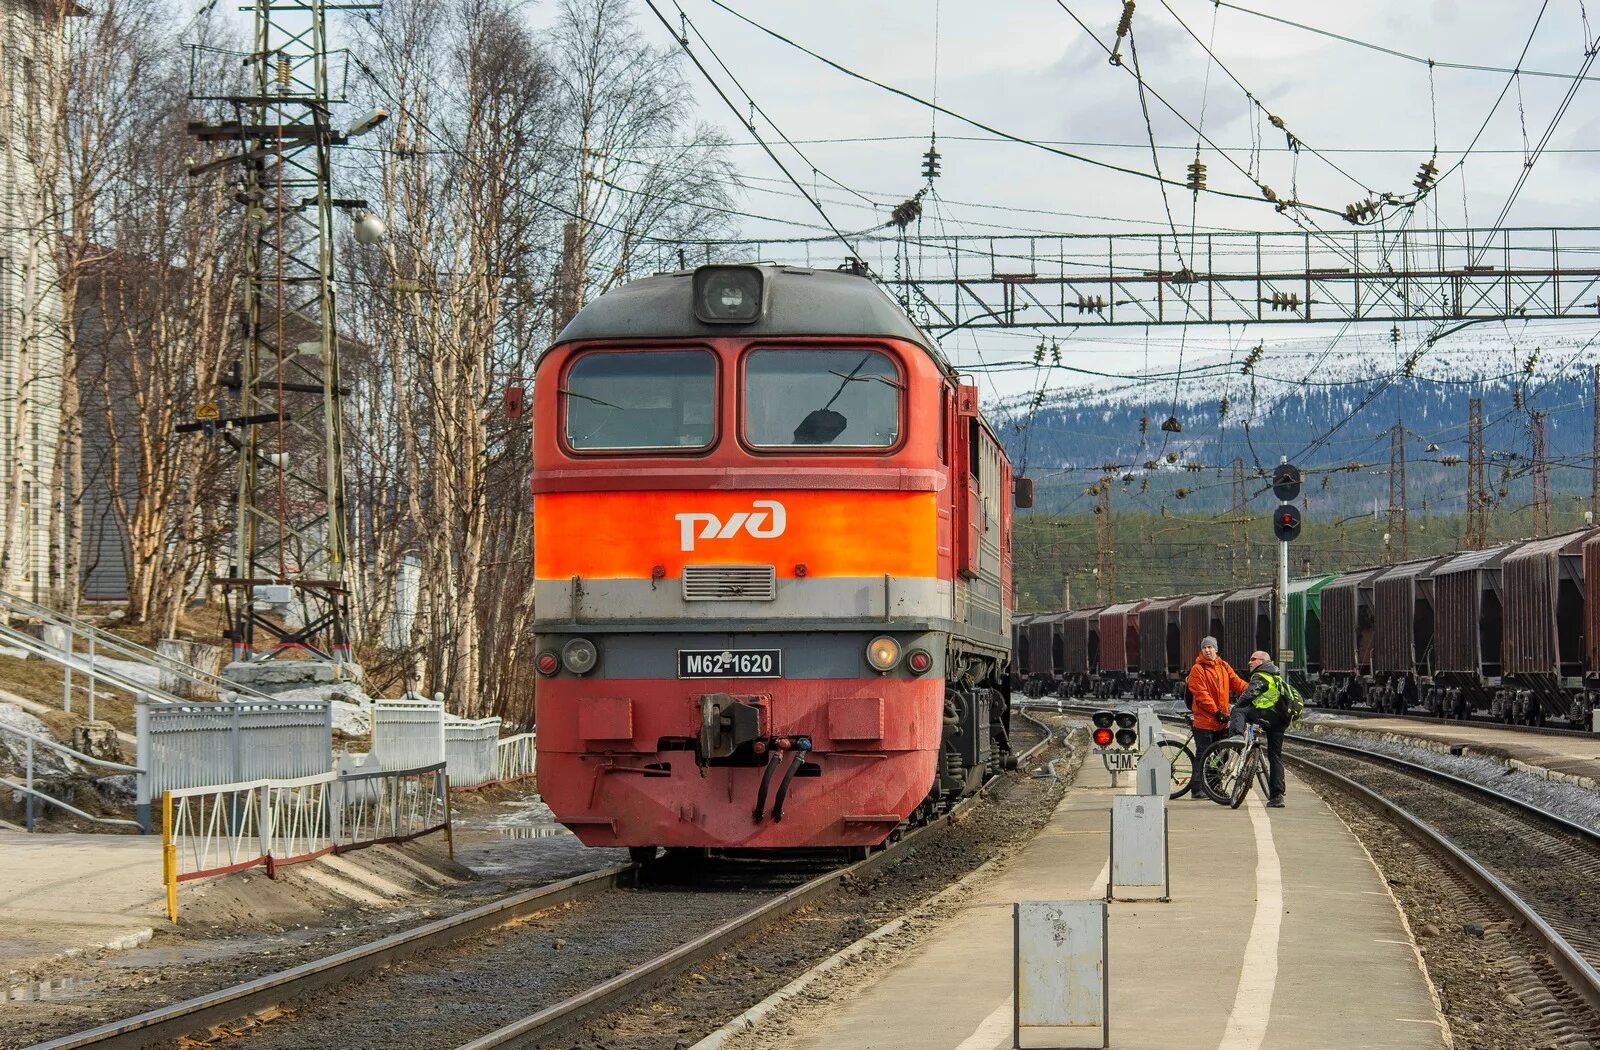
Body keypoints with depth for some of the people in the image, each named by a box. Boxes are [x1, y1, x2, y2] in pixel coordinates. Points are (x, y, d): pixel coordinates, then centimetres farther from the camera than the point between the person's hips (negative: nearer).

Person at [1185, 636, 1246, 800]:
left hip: (1221, 720, 6)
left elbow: (1236, 682, 7)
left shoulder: (1223, 666, 12)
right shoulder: (1198, 669, -7)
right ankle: (1197, 790, -1)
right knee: (1202, 755, -5)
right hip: (1204, 720, -6)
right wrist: (1216, 711, -19)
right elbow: (1201, 695, -14)